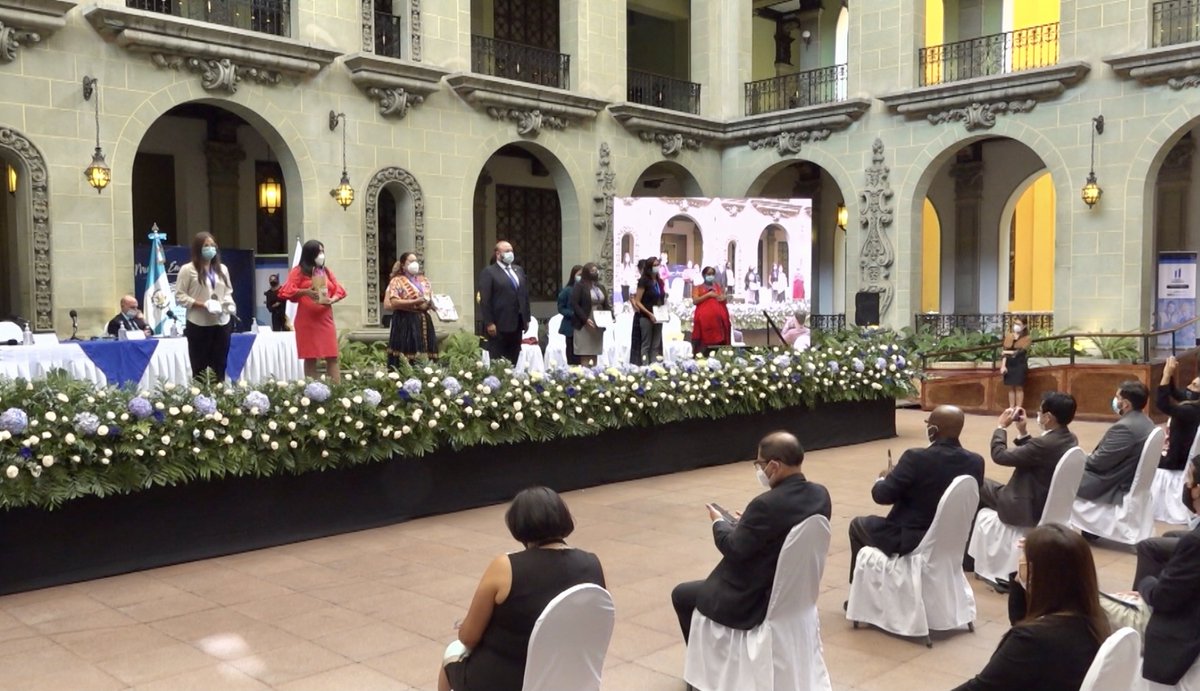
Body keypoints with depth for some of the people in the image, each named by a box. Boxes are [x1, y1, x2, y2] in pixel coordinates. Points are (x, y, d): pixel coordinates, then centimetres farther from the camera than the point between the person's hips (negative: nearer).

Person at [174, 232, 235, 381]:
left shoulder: (222, 269, 14)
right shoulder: (188, 269, -4)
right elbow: (179, 297, -7)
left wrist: (229, 303, -1)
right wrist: (201, 304, -18)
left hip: (221, 323, 5)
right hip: (199, 325, -5)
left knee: (219, 368, 8)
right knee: (199, 369, 1)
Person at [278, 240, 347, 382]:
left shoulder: (326, 271, 17)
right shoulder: (299, 271, 2)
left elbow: (339, 290, 12)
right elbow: (287, 291, -8)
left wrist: (332, 300, -9)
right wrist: (305, 292, -23)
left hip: (325, 319, 4)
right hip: (307, 321, -4)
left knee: (332, 357, -1)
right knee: (310, 358, -2)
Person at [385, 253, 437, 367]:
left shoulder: (424, 280, 18)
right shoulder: (397, 281, -1)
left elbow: (431, 300, 24)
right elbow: (394, 302, -12)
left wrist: (433, 303, 0)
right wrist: (415, 302, -19)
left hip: (424, 321, 6)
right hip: (405, 323, -6)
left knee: (425, 355, 2)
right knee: (407, 353, -11)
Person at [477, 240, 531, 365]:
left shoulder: (518, 270, 16)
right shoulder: (488, 272, -5)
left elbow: (525, 295, 17)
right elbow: (485, 300, -10)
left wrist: (526, 319, 11)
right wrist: (489, 323, -16)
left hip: (517, 323, 6)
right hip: (499, 324, -6)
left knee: (514, 359, 8)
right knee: (497, 361, -2)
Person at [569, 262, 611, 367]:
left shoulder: (601, 287, 17)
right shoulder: (579, 286, -5)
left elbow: (606, 305, 20)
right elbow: (574, 305, -12)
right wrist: (585, 319, -19)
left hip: (598, 325, 6)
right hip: (584, 325, -6)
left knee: (595, 352, 9)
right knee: (585, 353, -5)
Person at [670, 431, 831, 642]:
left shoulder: (767, 504, -29)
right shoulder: (820, 494, -5)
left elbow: (734, 550, -18)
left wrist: (719, 522, 0)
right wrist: (745, 523, 13)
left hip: (755, 600, -8)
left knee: (681, 595, 14)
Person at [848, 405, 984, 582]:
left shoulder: (916, 457, -24)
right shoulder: (976, 462, -7)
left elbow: (881, 495, -17)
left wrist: (883, 479, 6)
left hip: (908, 540, -6)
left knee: (858, 524, 22)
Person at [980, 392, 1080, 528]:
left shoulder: (1046, 444, -30)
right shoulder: (1070, 438, -1)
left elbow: (999, 455, -22)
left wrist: (1001, 426, -8)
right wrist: (1022, 432, 5)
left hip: (1027, 508, -9)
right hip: (1049, 504, 9)